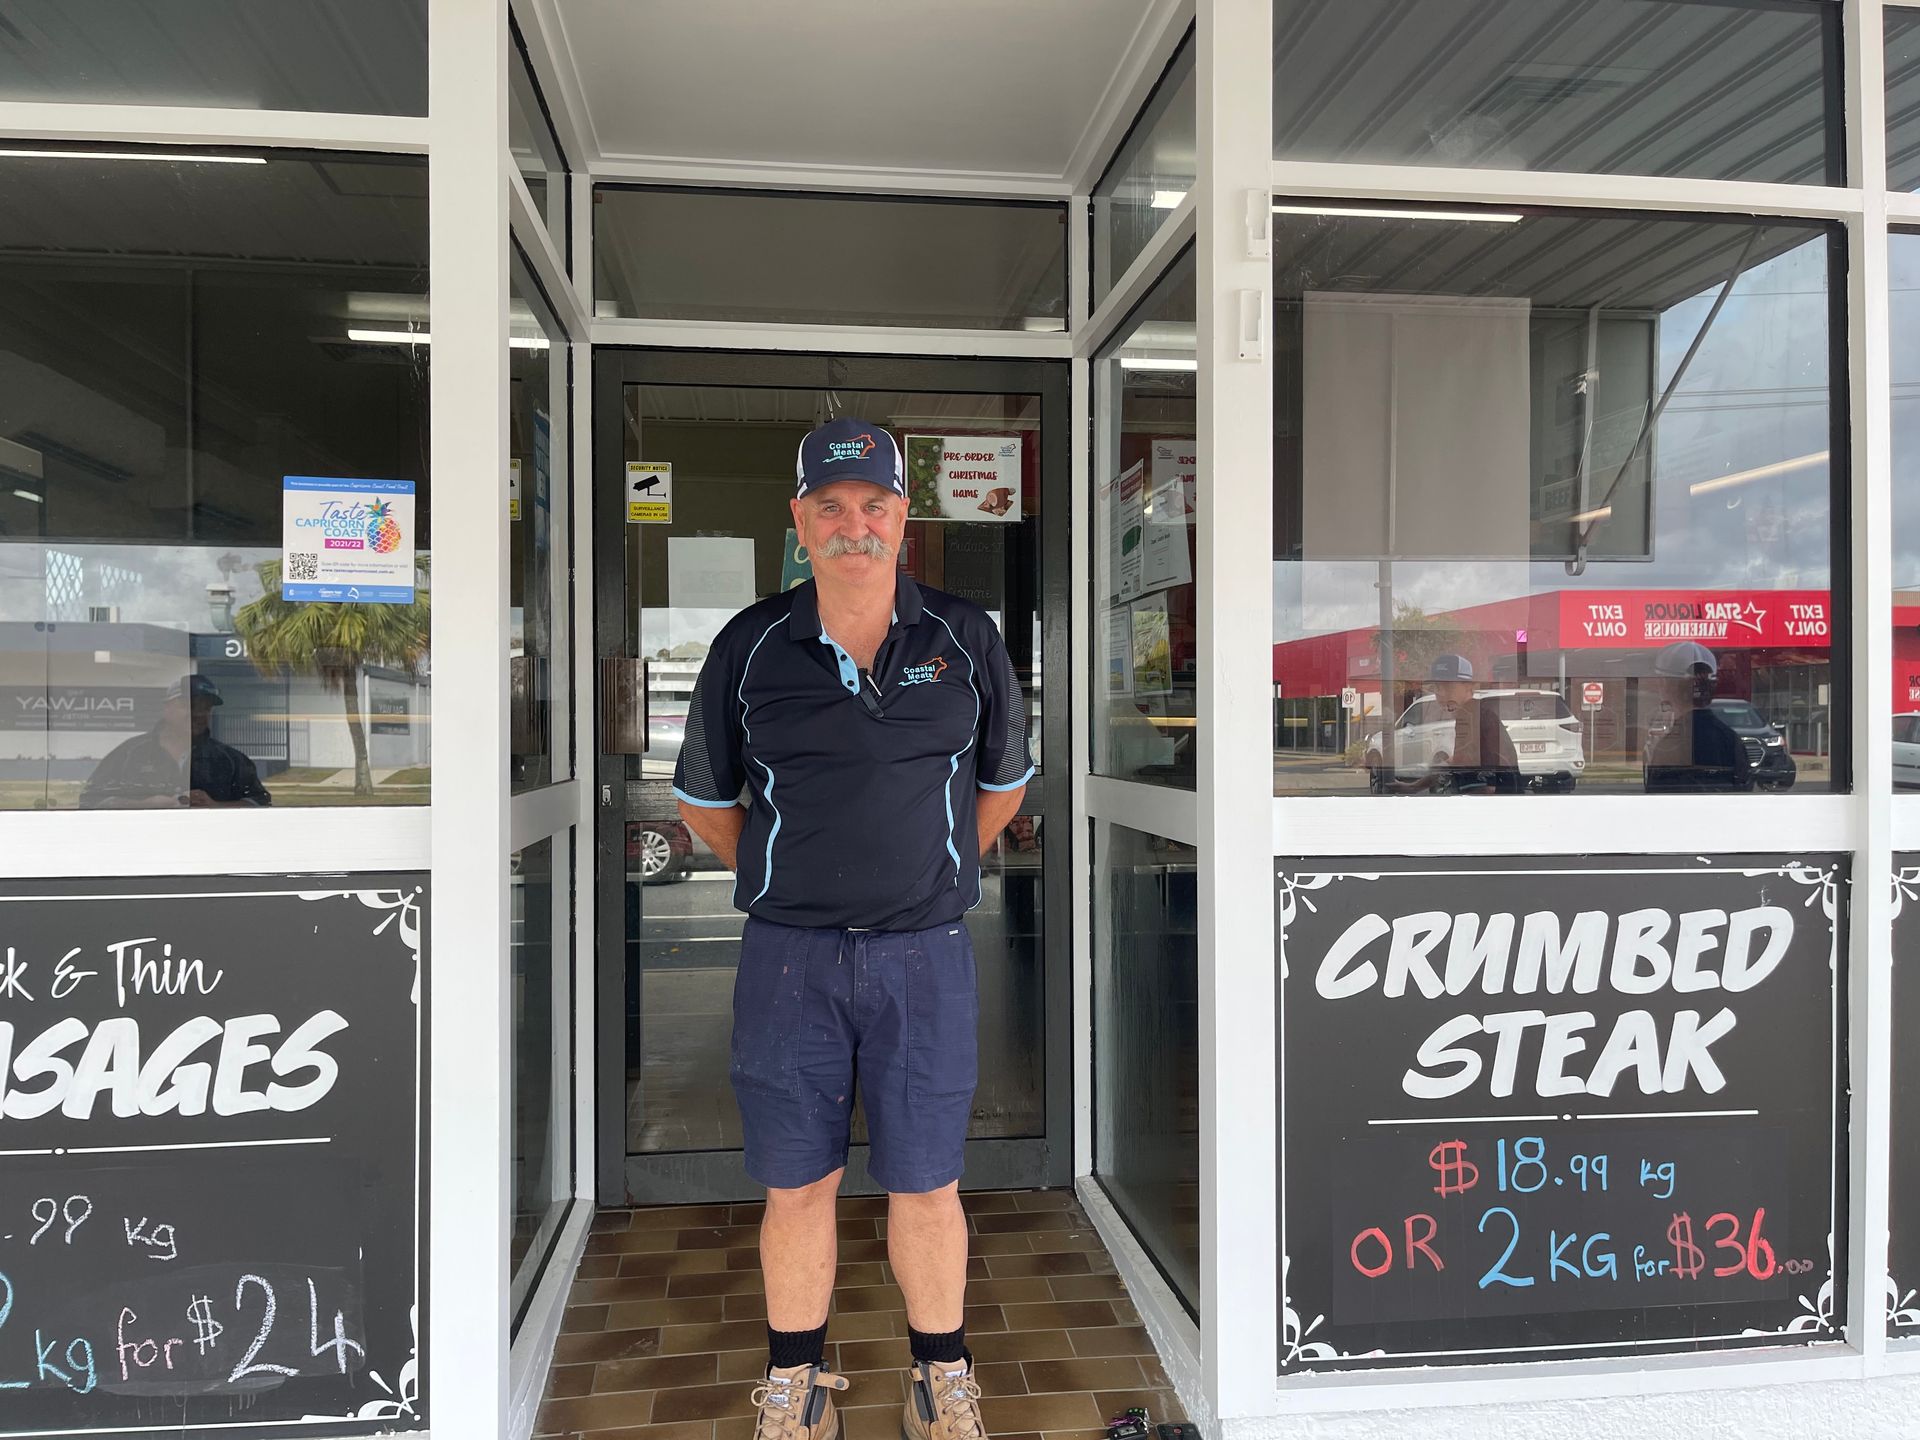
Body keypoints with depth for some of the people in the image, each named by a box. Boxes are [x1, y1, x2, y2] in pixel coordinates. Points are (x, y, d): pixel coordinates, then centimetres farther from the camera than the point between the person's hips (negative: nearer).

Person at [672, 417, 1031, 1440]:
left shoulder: (964, 640, 1)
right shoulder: (749, 648, 0)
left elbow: (1003, 782, 15)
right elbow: (703, 798, 12)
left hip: (925, 953, 0)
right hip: (787, 956, 0)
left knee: (925, 1185, 10)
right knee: (796, 1185, 11)